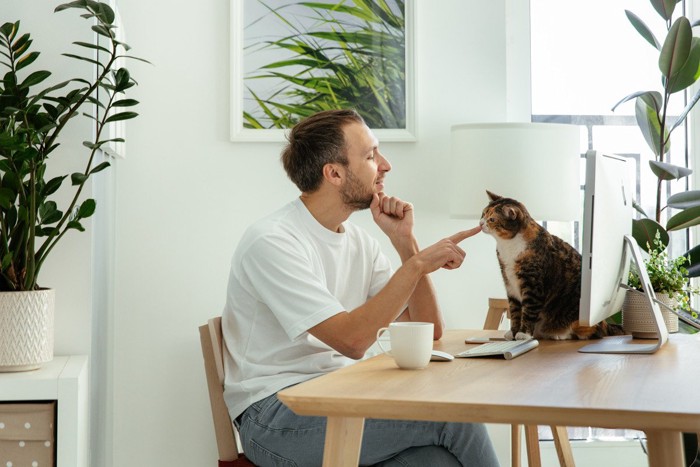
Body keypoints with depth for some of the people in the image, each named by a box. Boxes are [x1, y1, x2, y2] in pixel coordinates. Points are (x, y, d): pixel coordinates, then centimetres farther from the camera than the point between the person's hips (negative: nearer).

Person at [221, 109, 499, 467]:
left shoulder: (359, 242, 12)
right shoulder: (272, 241, -13)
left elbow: (428, 330, 9)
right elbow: (350, 340, -22)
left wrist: (405, 242, 0)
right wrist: (417, 264, -19)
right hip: (275, 414, -7)